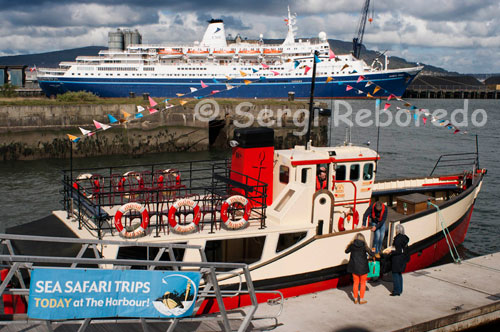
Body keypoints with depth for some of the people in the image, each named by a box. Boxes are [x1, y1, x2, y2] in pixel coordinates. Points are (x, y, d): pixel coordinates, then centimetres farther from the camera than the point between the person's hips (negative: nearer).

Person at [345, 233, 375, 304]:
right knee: (363, 283, 10)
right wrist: (372, 251, 12)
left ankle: (355, 299, 19)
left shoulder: (352, 245, -6)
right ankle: (361, 299, 13)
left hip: (354, 267, 2)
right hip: (363, 267, -2)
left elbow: (346, 251, 9)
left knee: (355, 283, 13)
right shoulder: (364, 246, -12)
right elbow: (372, 254, -10)